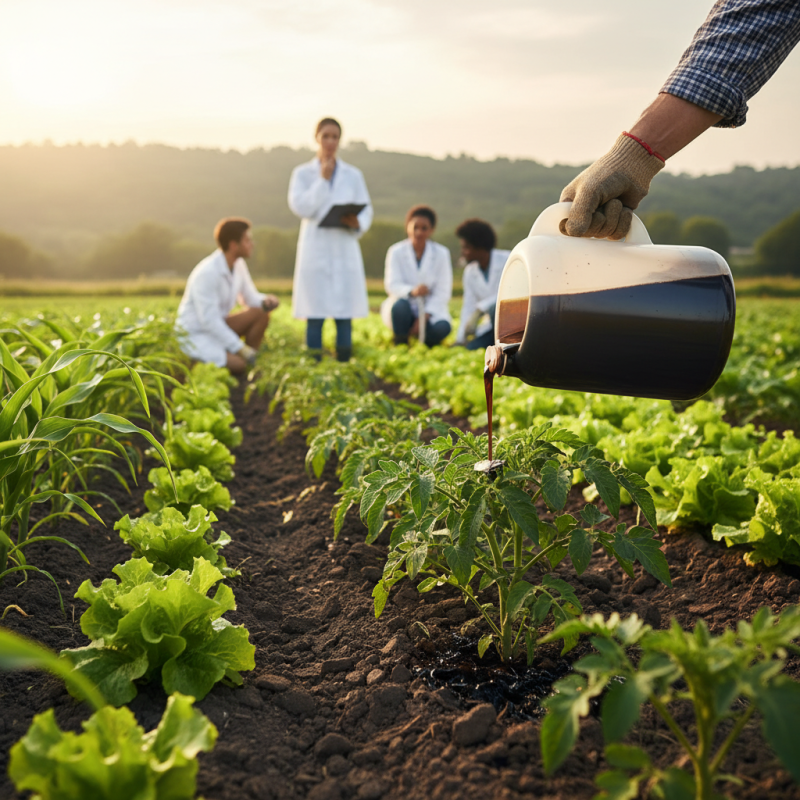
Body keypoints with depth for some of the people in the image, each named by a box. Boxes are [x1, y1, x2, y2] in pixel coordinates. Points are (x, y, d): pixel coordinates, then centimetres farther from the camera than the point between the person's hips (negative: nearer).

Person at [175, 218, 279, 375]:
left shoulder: (238, 264, -1)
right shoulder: (207, 273, -26)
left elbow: (250, 298, 11)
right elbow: (209, 320, -27)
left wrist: (266, 301, -14)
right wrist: (242, 349, -26)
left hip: (217, 327, 8)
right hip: (195, 335, -8)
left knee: (261, 314, -12)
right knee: (238, 365, -28)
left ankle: (250, 367, -3)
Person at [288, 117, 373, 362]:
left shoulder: (353, 175, 11)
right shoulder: (303, 173, 7)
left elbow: (366, 211, 7)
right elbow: (300, 206, -8)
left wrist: (357, 223, -14)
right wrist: (322, 180, -8)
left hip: (345, 250, 2)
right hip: (315, 250, -1)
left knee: (345, 314, -1)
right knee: (315, 316, -2)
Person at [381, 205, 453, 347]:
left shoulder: (441, 253, -2)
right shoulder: (396, 252, -5)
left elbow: (443, 292, -7)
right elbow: (392, 285, -15)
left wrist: (424, 317, -20)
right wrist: (411, 291, -38)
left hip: (431, 310, 1)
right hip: (406, 308, -1)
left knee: (442, 328, -31)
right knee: (400, 305, -36)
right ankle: (400, 344, -11)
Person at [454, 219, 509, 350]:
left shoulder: (507, 260, -14)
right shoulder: (470, 272, 5)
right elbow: (468, 307, 5)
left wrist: (479, 311, -31)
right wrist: (460, 339, -1)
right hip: (495, 324, 6)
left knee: (496, 309, -37)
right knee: (470, 348, -13)